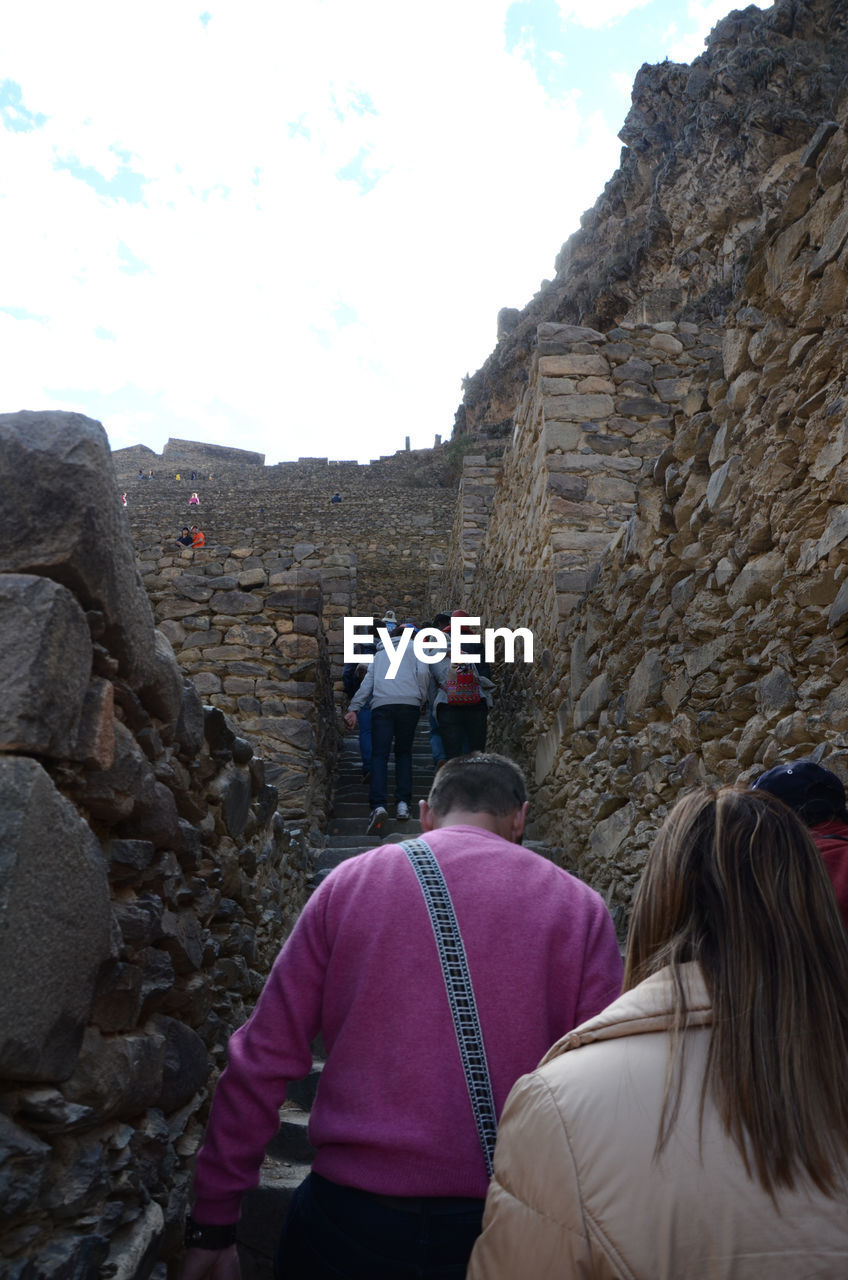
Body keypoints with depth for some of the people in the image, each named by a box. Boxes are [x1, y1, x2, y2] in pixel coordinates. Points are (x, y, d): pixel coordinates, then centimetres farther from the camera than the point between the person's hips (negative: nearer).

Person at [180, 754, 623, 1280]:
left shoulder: (349, 882, -4)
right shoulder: (579, 908, -4)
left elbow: (262, 1060, -2)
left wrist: (214, 1222, 7)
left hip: (350, 1215, 0)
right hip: (504, 1230, 1)